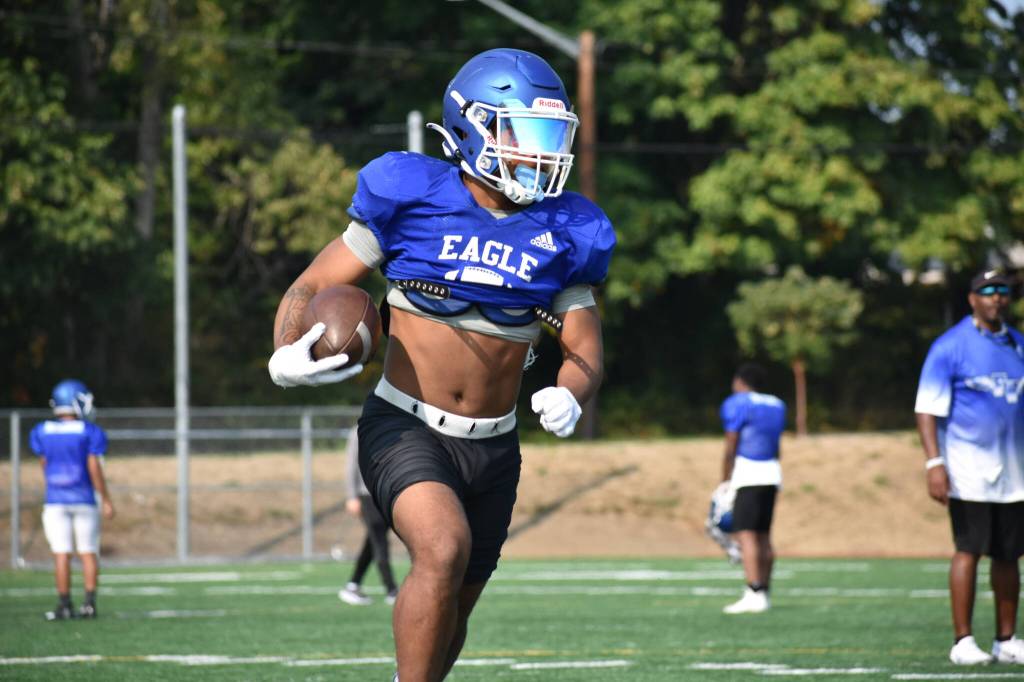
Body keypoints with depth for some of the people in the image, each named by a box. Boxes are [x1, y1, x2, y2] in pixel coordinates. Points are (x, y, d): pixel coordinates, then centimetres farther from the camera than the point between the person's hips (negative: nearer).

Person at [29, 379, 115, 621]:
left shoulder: (41, 433, 2)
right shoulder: (90, 433, -7)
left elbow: (45, 467, 11)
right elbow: (94, 468, -9)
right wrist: (107, 501, -2)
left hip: (55, 501, 1)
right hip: (84, 500, -1)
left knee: (61, 554, 2)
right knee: (88, 552, 6)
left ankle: (64, 605, 2)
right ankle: (90, 603, 3)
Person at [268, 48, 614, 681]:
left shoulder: (561, 234, 1)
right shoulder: (411, 200, -10)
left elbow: (585, 352, 7)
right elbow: (312, 287, -5)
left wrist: (569, 397, -17)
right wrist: (286, 356, -27)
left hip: (492, 449, 5)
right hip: (405, 430, -5)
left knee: (453, 609, 15)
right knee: (444, 547, -31)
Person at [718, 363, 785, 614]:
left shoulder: (737, 404, -6)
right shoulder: (776, 406, 15)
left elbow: (730, 449, -8)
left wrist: (725, 482, -1)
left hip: (747, 473, -8)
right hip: (771, 474, 8)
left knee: (745, 534, -11)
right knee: (763, 536, 12)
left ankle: (755, 594, -21)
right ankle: (764, 593, 13)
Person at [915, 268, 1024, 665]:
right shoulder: (950, 346, -5)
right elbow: (927, 409, -9)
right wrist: (934, 462, -19)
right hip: (969, 466, -6)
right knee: (969, 550, -8)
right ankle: (962, 641, -4)